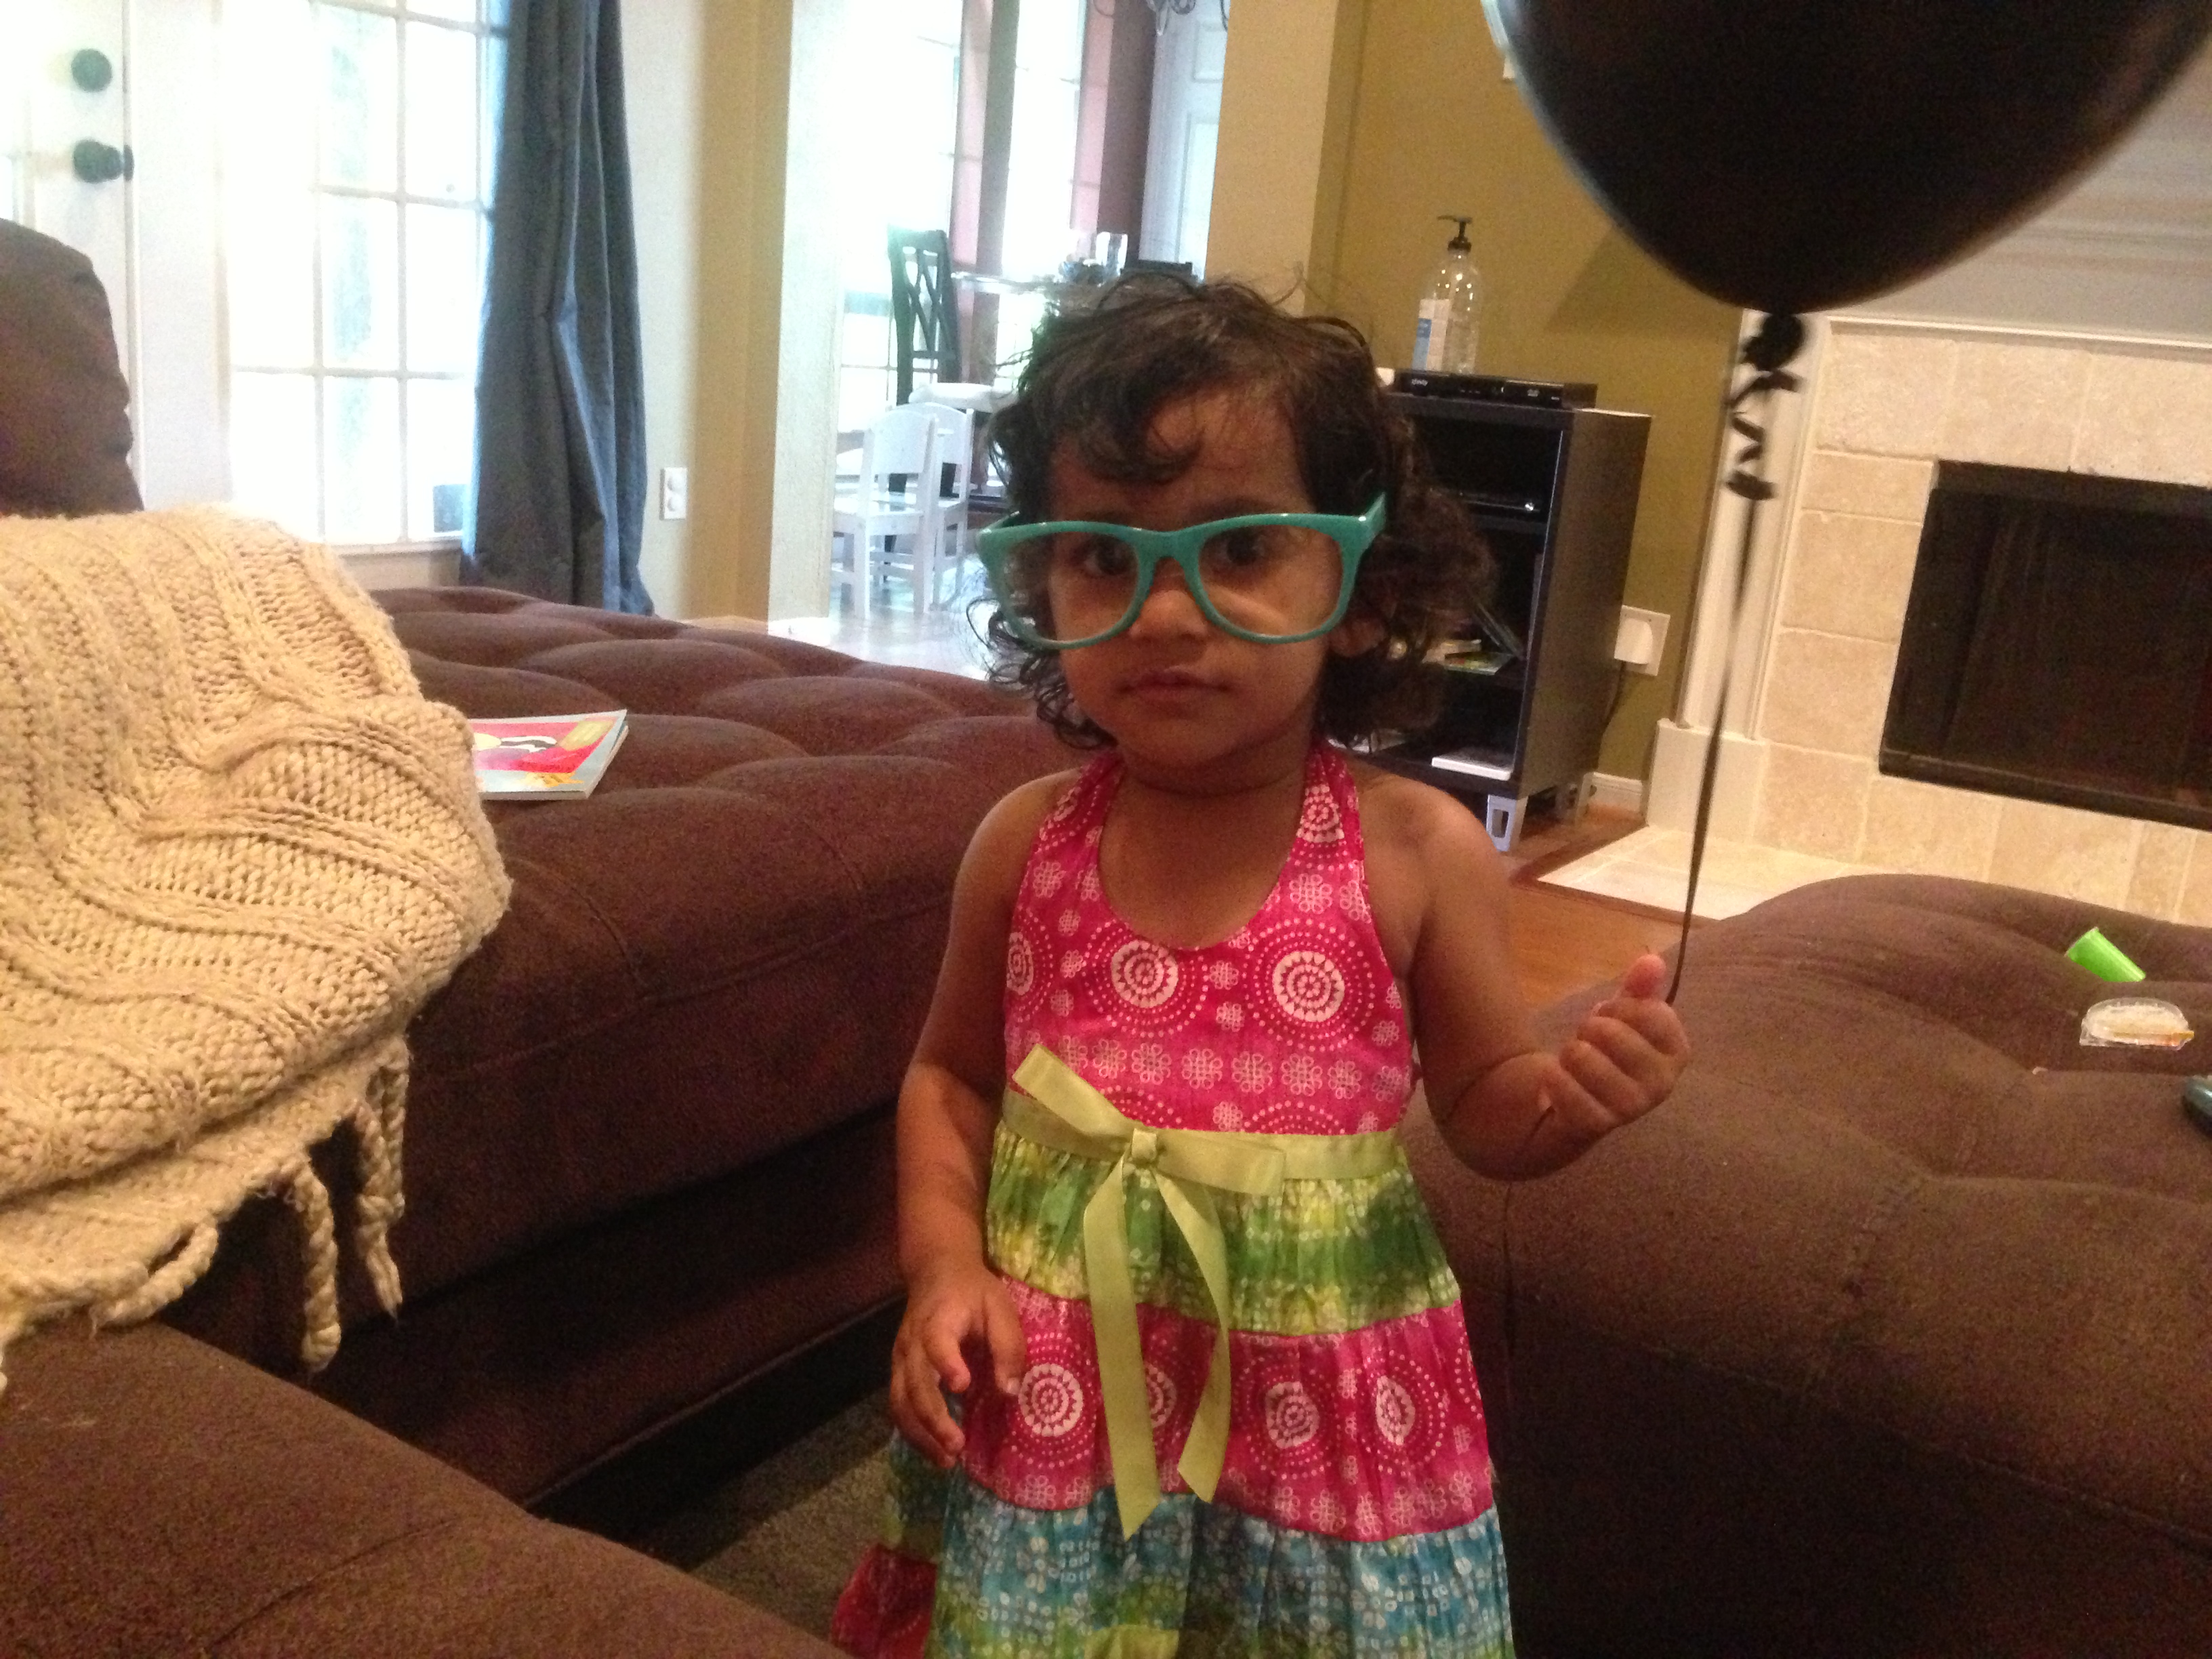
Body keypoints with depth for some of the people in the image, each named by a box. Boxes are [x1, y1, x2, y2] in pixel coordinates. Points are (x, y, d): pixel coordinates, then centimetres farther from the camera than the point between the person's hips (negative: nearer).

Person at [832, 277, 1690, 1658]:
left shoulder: (1419, 854, -12)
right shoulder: (1027, 844, -7)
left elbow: (1482, 1107, -1)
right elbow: (954, 1076, 6)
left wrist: (1571, 1096, -21)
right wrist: (944, 1260, -7)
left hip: (1322, 1409, -1)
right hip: (1051, 1394, 2)